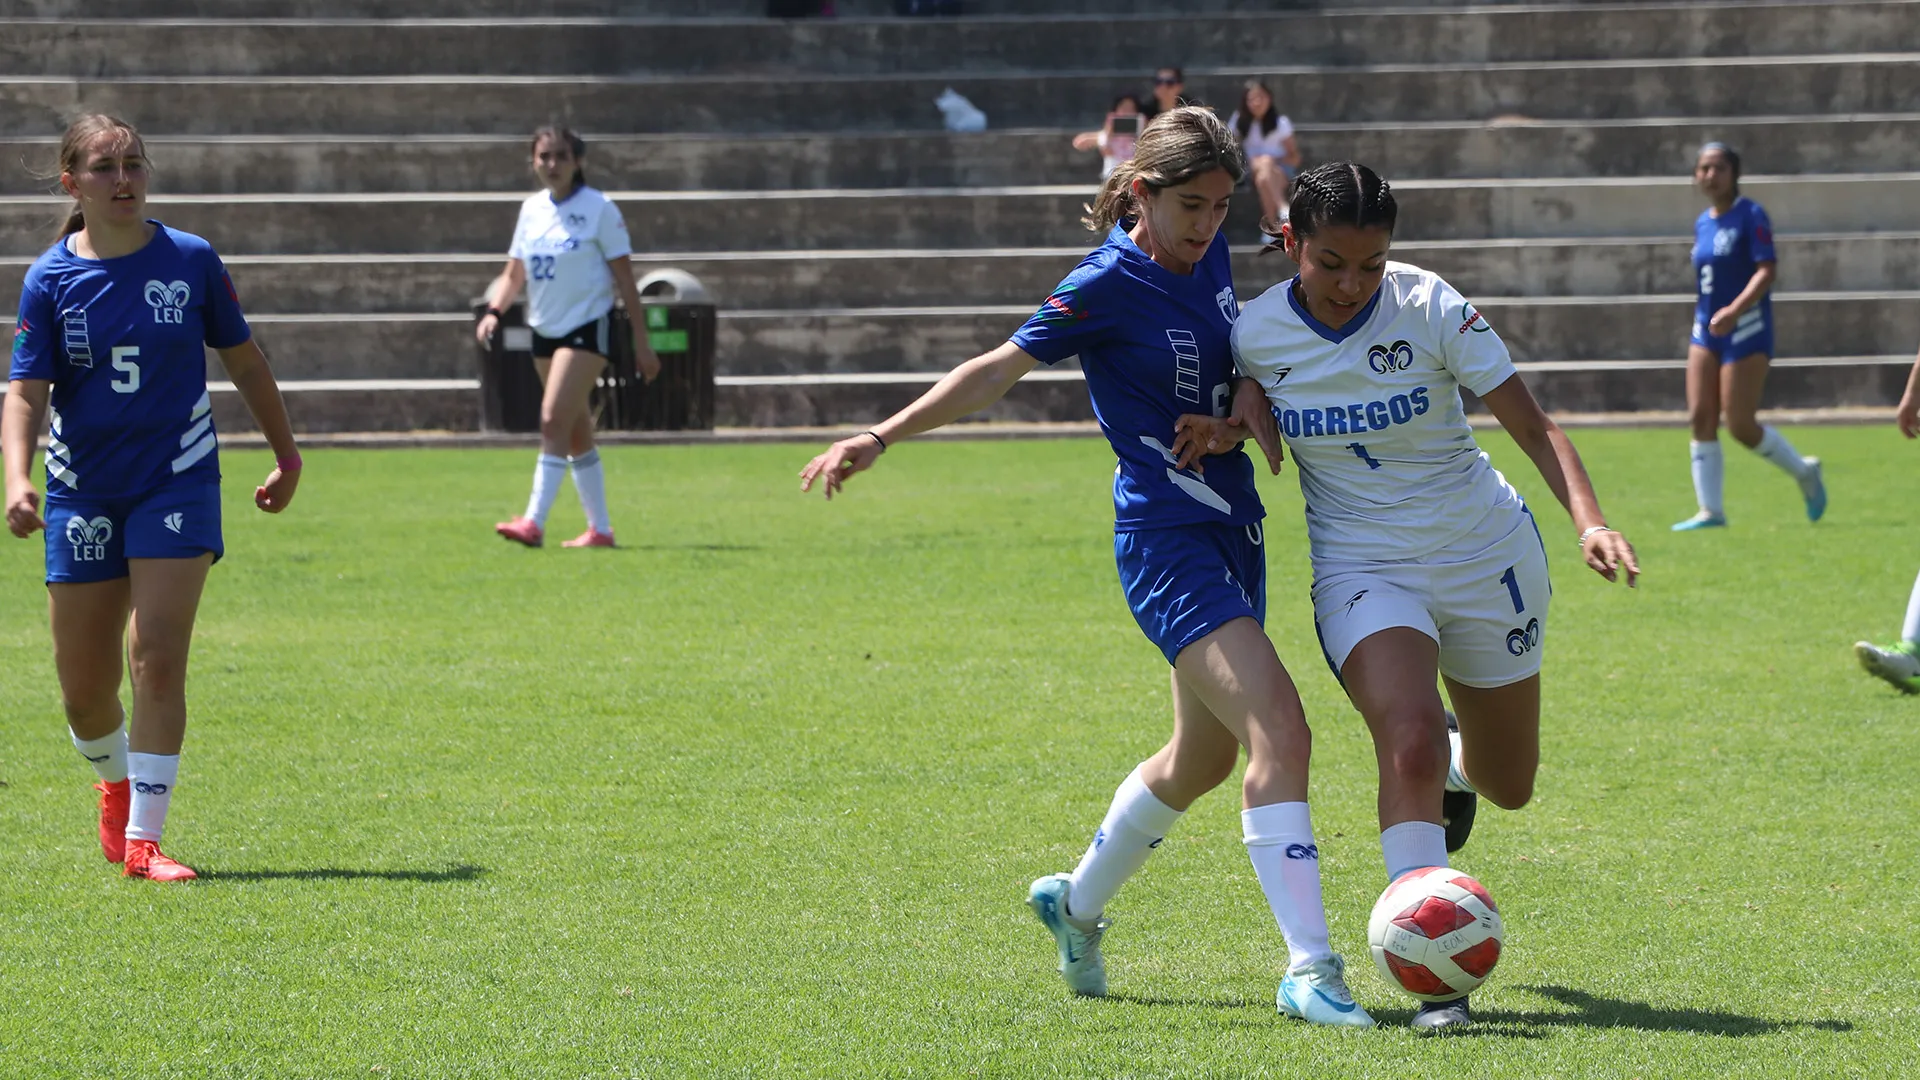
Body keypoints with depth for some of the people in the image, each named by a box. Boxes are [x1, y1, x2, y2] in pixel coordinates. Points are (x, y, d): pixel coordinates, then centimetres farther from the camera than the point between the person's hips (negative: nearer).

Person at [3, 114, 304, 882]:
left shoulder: (191, 261, -2)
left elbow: (243, 360, 11)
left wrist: (286, 453, 16)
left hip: (178, 480, -1)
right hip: (82, 493, 1)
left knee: (158, 660, -15)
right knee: (85, 690, 6)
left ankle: (143, 840, -10)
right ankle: (116, 784, 38)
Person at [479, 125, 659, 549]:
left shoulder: (599, 209, -8)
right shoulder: (531, 209, 9)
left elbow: (624, 279, -6)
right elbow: (513, 275, 15)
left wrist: (641, 343, -7)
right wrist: (493, 312, -5)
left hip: (588, 326, -7)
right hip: (545, 330, 7)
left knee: (554, 421, -18)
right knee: (577, 434, 10)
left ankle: (534, 522, -23)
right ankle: (600, 528, 17)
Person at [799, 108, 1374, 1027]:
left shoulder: (1206, 257, 7)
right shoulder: (1109, 284, -14)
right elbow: (1002, 368, -11)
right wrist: (884, 436, -16)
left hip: (1232, 529, 9)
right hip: (1167, 540, -9)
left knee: (1203, 756, 20)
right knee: (1278, 731, -22)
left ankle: (1077, 901, 41)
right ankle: (1308, 969, -23)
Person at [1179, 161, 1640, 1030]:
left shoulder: (1430, 309, -17)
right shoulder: (1256, 331, -12)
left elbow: (1532, 425, -16)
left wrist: (1589, 520, -31)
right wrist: (1236, 419, -10)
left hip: (1485, 554, 1)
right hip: (1364, 568, -1)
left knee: (1509, 787, 14)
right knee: (1408, 739, -29)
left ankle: (1456, 765, 53)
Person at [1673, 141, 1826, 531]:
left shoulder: (1751, 216, -9)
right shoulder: (1703, 223, 13)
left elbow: (1766, 272, -19)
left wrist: (1735, 310, -31)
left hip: (1746, 328, -7)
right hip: (1707, 330, 7)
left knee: (1740, 426, -8)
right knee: (1701, 418, -3)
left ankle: (1805, 472, 15)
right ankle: (1710, 510, 0)